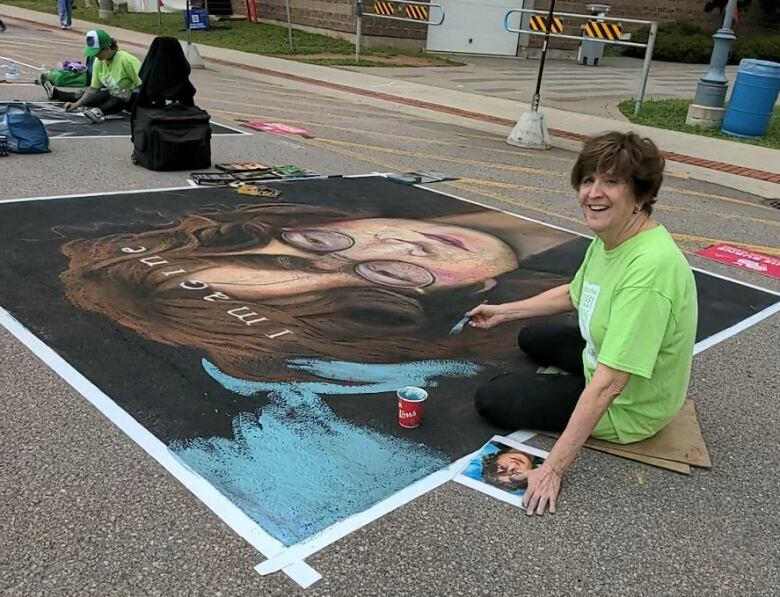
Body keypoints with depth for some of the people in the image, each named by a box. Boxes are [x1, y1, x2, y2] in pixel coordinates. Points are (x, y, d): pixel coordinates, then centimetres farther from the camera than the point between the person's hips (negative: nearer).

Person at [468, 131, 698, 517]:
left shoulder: (650, 266, -37)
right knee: (532, 338, 28)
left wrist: (554, 468, -34)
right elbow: (574, 294, 13)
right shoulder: (607, 238, -9)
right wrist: (503, 312, 17)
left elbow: (609, 383, -37)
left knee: (490, 399, -5)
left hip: (628, 408, -9)